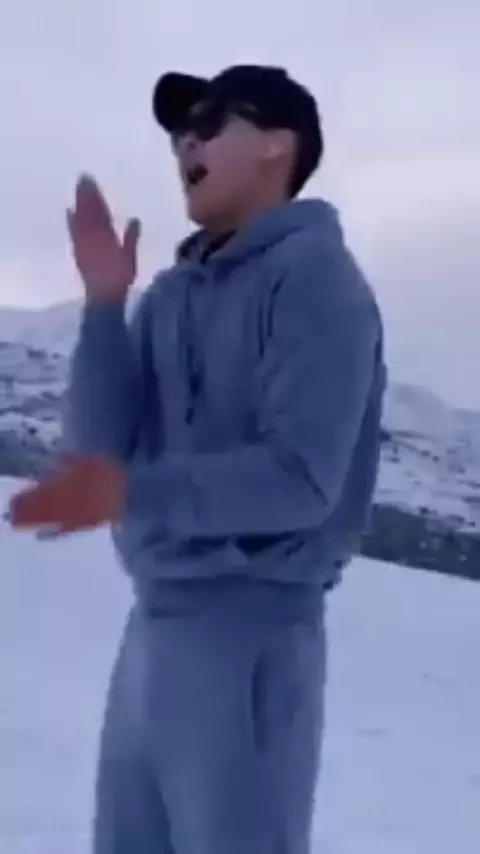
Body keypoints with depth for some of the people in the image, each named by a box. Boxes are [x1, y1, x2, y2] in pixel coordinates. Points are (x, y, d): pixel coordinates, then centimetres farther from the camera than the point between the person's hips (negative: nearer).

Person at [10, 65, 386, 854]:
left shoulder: (313, 276, -9)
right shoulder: (173, 293, 12)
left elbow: (301, 476, -18)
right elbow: (99, 447, 6)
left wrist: (136, 495, -29)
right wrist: (105, 302, -4)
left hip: (249, 629, -7)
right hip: (154, 620, 7)